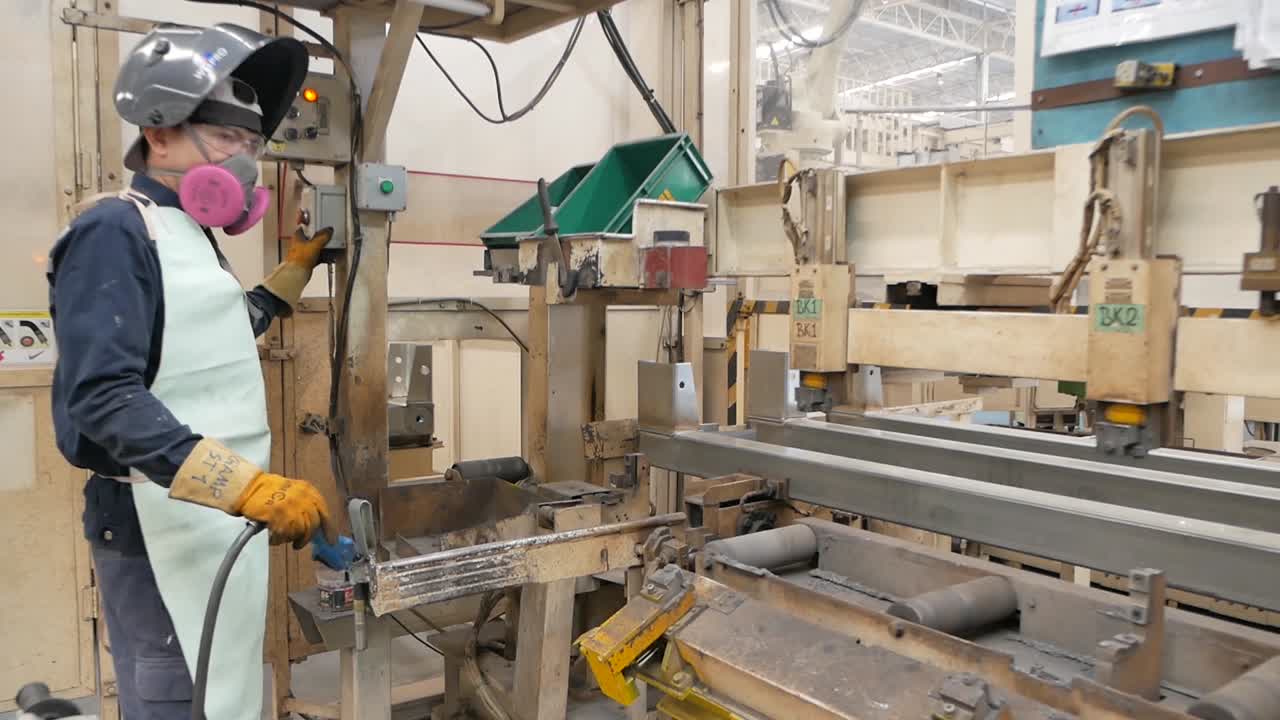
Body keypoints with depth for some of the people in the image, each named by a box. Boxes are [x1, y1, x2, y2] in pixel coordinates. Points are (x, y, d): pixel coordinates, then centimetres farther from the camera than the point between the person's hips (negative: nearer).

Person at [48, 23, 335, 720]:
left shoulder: (190, 235, 13)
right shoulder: (116, 231, -15)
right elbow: (105, 399, -26)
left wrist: (298, 266, 29)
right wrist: (255, 487, -34)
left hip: (216, 513, 9)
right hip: (162, 521, -9)